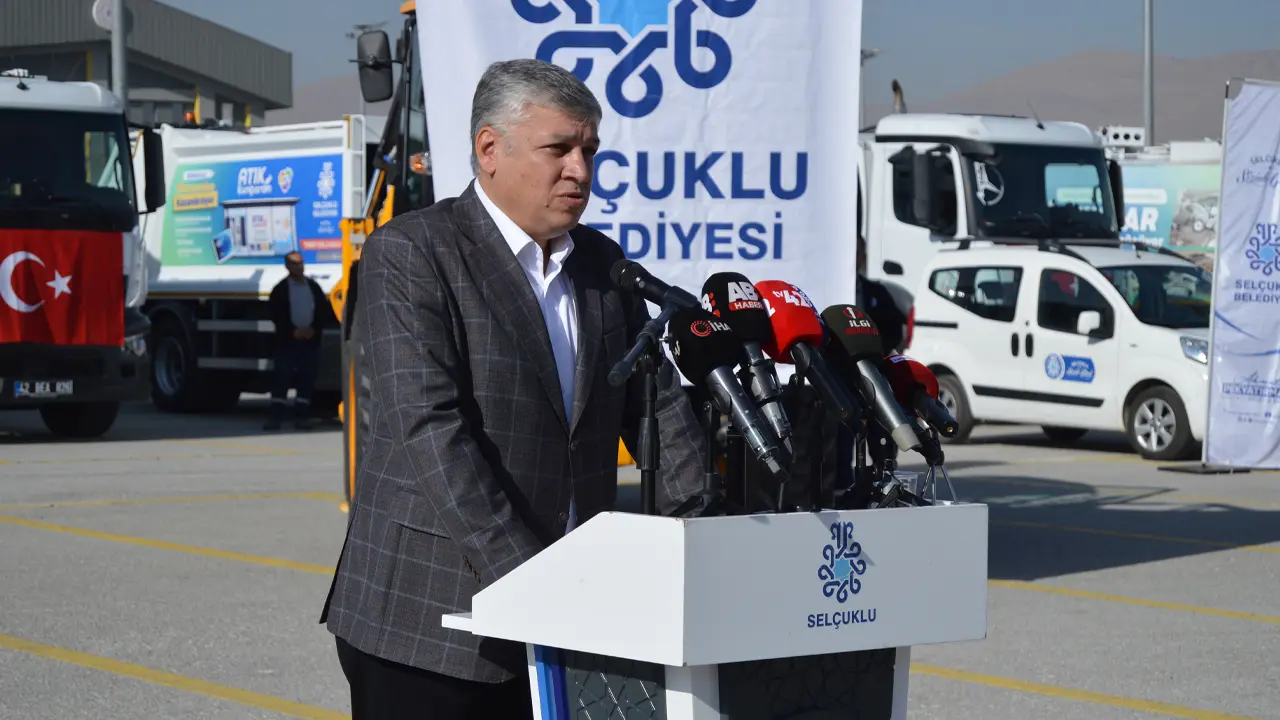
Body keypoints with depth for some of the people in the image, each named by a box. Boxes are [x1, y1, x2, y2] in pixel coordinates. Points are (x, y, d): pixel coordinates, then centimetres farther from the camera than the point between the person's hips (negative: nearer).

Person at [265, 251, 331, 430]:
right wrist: (292, 331, -13)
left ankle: (302, 416, 8)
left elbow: (324, 311, 9)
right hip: (287, 341, -3)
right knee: (282, 378, -6)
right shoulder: (280, 289, 1)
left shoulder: (314, 287, 10)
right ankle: (276, 417, -5)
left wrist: (314, 329, -7)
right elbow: (275, 314, -4)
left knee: (307, 380, 3)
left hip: (310, 340, 3)